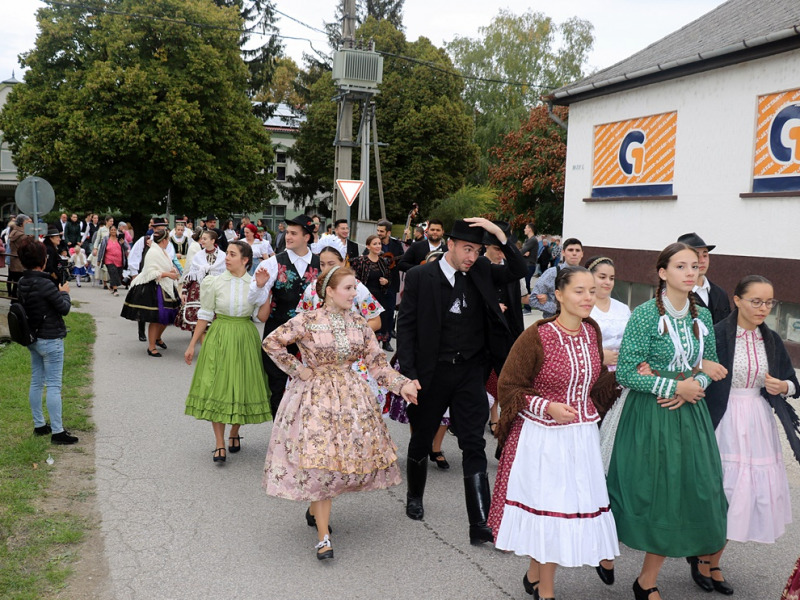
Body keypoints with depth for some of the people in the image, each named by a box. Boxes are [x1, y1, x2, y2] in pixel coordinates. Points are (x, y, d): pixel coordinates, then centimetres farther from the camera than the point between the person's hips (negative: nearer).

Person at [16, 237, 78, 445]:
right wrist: (64, 293, 2)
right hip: (50, 340, -8)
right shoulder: (45, 284, -22)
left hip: (33, 339, 8)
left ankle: (39, 424, 26)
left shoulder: (22, 282, 3)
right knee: (54, 385, -3)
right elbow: (65, 309, -16)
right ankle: (57, 431, 1)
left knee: (36, 382, 16)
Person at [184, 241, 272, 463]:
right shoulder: (214, 282, -2)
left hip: (245, 340, 1)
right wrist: (192, 345, 3)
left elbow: (262, 316, -9)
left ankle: (234, 433, 30)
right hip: (219, 338, -1)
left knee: (242, 388, 8)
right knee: (216, 388, -3)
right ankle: (220, 444, 5)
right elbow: (204, 316, 3)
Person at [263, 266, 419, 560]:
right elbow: (271, 343, -5)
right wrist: (297, 369, -6)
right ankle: (323, 535, 4)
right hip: (315, 396, -4)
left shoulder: (359, 324, 2)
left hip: (350, 396, 5)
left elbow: (377, 362, 1)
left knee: (347, 456, 7)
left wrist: (402, 384, -12)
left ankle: (315, 509, 34)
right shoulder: (307, 321, -10)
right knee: (319, 460, -7)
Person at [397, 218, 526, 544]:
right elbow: (406, 326, -7)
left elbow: (518, 271, 1)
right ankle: (414, 497, 42)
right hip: (433, 372, -2)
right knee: (422, 439, 16)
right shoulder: (420, 276, -7)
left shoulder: (481, 270, 4)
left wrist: (499, 234, -11)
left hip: (470, 372, 2)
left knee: (474, 446, 0)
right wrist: (409, 373, -13)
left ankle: (480, 524, 2)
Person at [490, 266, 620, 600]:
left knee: (584, 502, 8)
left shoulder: (592, 332, 4)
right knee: (547, 508, 4)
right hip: (543, 437, -6)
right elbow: (508, 388, -10)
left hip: (583, 434, 6)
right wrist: (547, 407, -20)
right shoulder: (536, 337, -15)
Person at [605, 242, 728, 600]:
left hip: (690, 414, 6)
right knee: (650, 493, 1)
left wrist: (694, 388, -7)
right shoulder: (645, 314, -12)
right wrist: (675, 386, -17)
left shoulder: (702, 316, 6)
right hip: (649, 415, -5)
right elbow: (625, 373, -15)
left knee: (684, 496, 6)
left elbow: (710, 366, 14)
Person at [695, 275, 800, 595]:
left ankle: (712, 564, 24)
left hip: (758, 425, 6)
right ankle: (703, 562, 18)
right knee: (719, 493, -3)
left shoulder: (771, 340, 8)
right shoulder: (716, 335, -10)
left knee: (749, 494, 9)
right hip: (723, 423, -6)